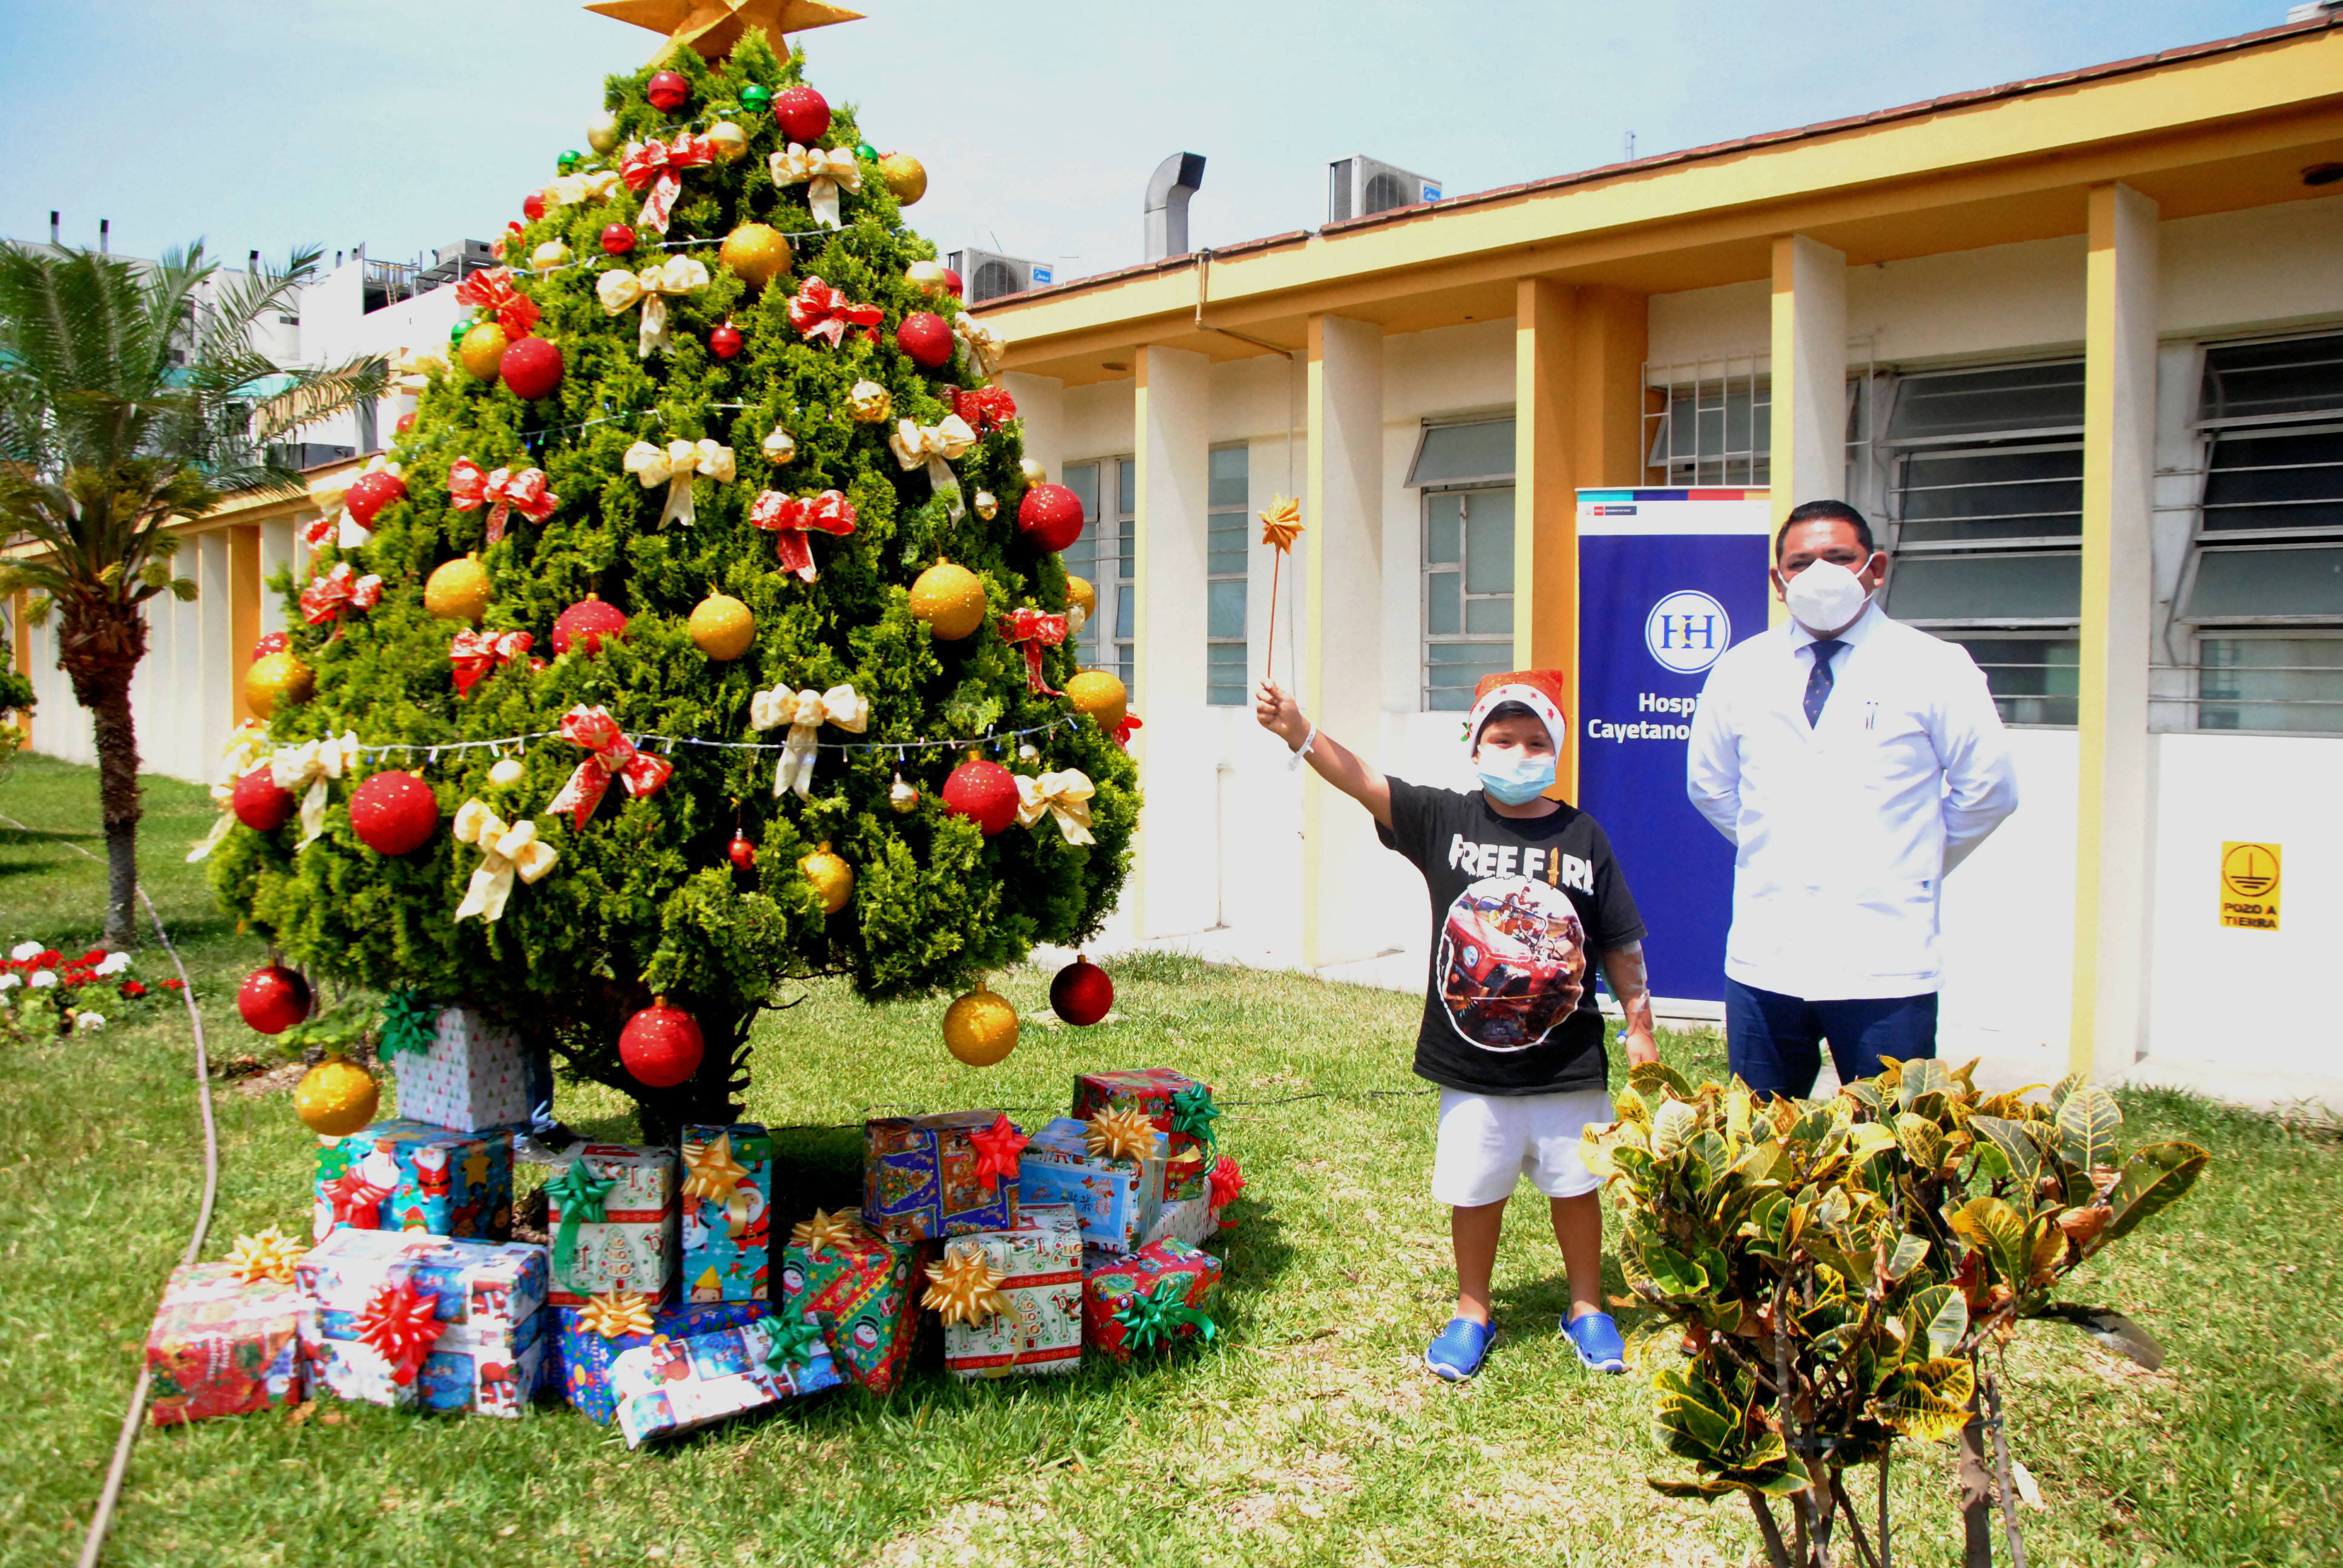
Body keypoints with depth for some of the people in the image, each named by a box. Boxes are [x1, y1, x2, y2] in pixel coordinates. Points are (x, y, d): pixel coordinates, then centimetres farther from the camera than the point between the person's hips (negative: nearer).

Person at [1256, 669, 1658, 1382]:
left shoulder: (1582, 837, -1)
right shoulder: (1445, 820, -4)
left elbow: (1621, 944, 5)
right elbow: (1362, 781, -15)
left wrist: (1640, 1029, 6)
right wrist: (1298, 732, -30)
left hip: (1567, 1064, 1)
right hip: (1471, 1068, 0)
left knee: (1575, 1186, 14)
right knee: (1474, 1190, 11)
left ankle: (1587, 1309, 34)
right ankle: (1472, 1312, 31)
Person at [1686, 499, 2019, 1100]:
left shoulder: (1934, 668, -1)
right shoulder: (1741, 670, 7)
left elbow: (1989, 788, 5)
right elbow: (1709, 784, 19)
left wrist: (1915, 865, 7)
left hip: (1885, 965, -3)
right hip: (1763, 960, 3)